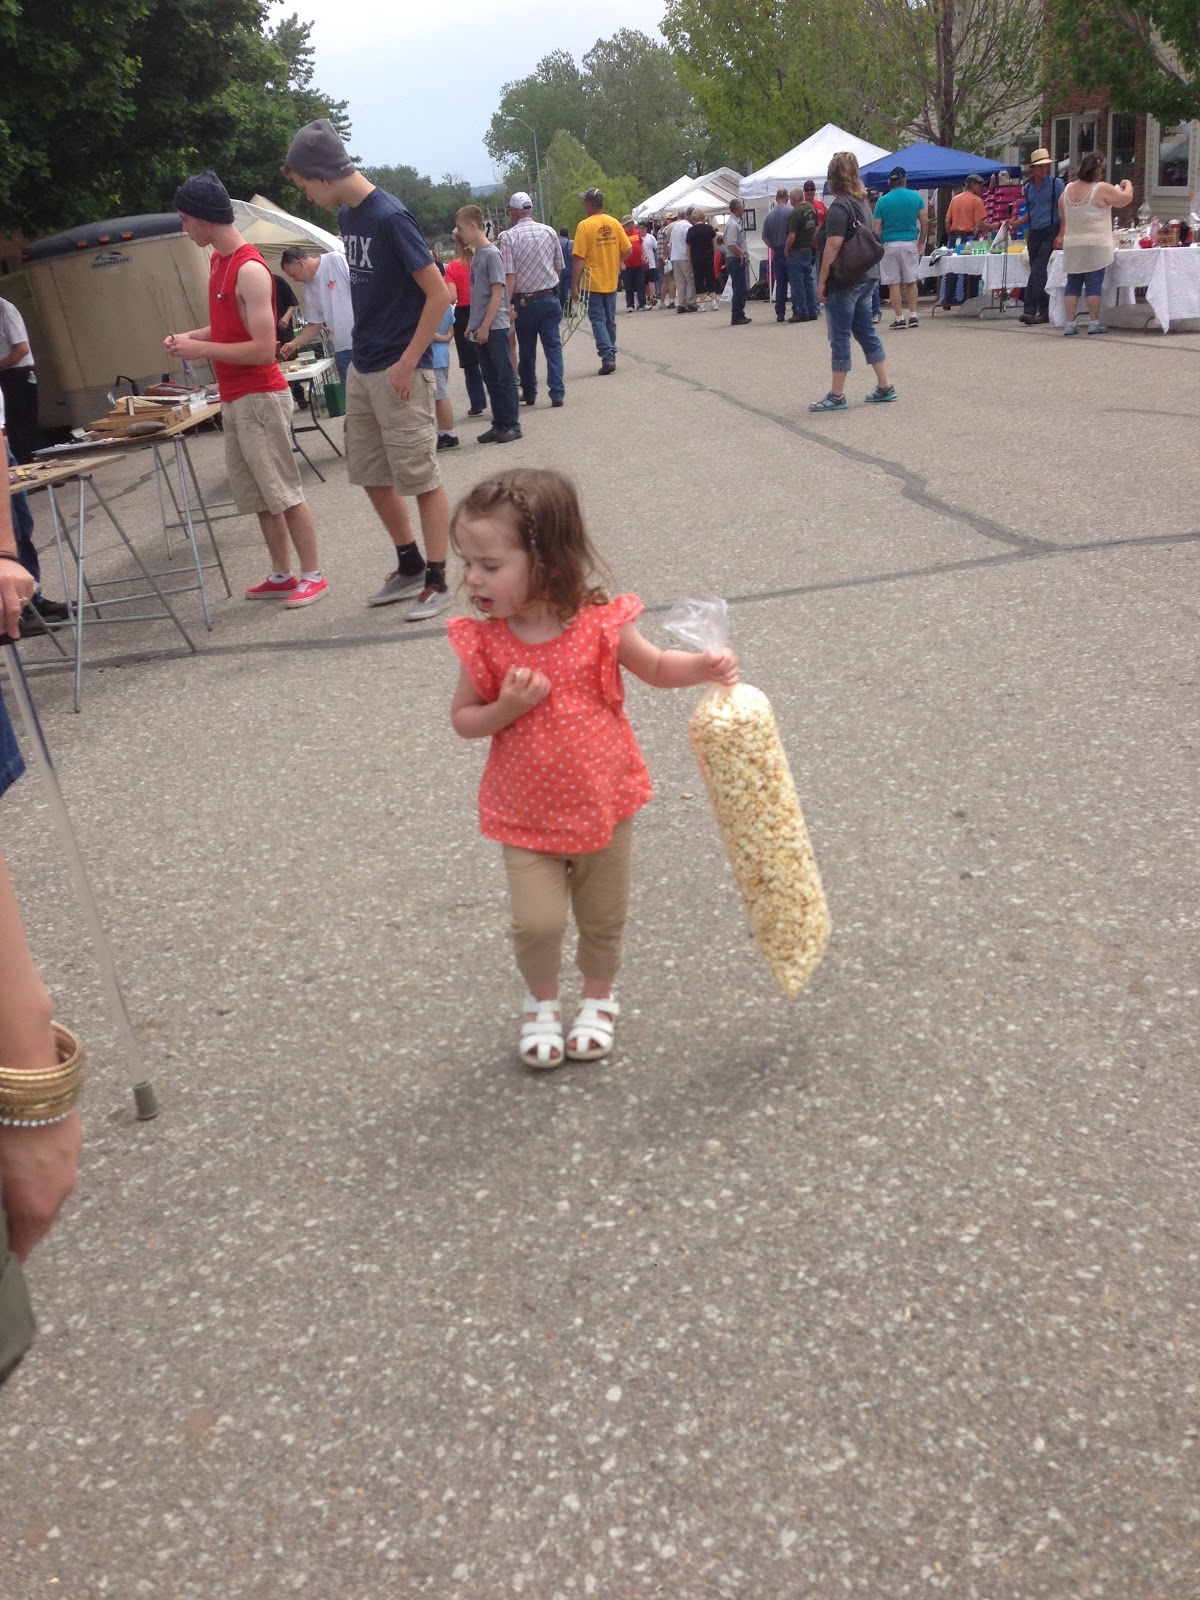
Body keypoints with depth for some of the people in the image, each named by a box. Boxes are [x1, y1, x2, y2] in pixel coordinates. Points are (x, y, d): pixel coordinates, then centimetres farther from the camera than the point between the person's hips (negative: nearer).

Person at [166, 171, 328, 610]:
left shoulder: (250, 270, -17)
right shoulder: (217, 260, 11)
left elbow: (263, 349, -21)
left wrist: (201, 350, -17)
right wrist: (190, 336, 6)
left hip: (259, 399, -9)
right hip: (233, 399, 9)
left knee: (283, 490, -3)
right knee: (257, 494, 12)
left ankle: (312, 575, 6)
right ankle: (281, 574, 20)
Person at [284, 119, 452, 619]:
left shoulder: (390, 217, -15)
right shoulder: (348, 216, 9)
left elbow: (438, 293, -16)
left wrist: (407, 362, -16)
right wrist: (362, 352, 13)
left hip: (400, 371, -9)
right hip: (362, 368, 9)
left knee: (420, 478, -2)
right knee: (371, 475, 14)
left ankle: (436, 581, 7)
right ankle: (410, 564, 28)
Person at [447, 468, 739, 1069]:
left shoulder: (600, 624, -16)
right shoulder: (483, 642, -13)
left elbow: (656, 667, 1)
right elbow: (463, 718, -2)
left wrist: (706, 666, -18)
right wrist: (506, 709, -22)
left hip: (604, 802, 0)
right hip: (526, 815, 0)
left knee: (603, 918, 16)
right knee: (537, 923, -7)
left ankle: (597, 1000, 44)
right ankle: (541, 1003, 25)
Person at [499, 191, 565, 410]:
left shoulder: (508, 237, -9)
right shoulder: (549, 232, 2)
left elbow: (509, 275, -14)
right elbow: (559, 267, 9)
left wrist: (507, 304, -12)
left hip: (524, 301, -2)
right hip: (550, 298, 2)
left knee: (526, 349, 11)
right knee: (553, 346, 2)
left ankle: (529, 393, 21)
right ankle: (557, 393, -6)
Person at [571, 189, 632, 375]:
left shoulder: (585, 225, -12)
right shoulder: (614, 223, 2)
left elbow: (579, 258, -15)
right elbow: (627, 250, 4)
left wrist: (574, 286, -11)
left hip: (593, 282, -5)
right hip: (611, 281, 5)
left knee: (598, 319, -1)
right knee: (610, 320, 15)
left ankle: (607, 356, -14)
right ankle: (611, 356, 21)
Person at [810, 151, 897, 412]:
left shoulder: (839, 206, -15)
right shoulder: (863, 202, 13)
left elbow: (833, 246, -21)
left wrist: (822, 281, -17)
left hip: (843, 282, -9)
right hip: (863, 279, 9)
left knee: (840, 338, -3)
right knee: (866, 331, 13)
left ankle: (836, 395, 1)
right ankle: (884, 387, 15)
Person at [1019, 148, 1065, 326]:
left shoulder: (1056, 183, -2)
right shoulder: (1027, 188, 13)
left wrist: (1061, 235, -15)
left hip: (1050, 232, -6)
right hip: (1034, 234, 6)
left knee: (1038, 270, -17)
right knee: (1037, 272, 5)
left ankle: (1030, 310, -23)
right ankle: (1044, 312, 11)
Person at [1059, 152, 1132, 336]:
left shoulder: (1068, 189, 7)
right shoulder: (1102, 189, -9)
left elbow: (1062, 214, 20)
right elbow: (1126, 198, -1)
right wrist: (1128, 185, 18)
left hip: (1072, 246, 5)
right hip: (1095, 245, -5)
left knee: (1073, 284, 8)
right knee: (1094, 284, -1)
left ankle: (1070, 323, 4)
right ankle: (1094, 323, 1)